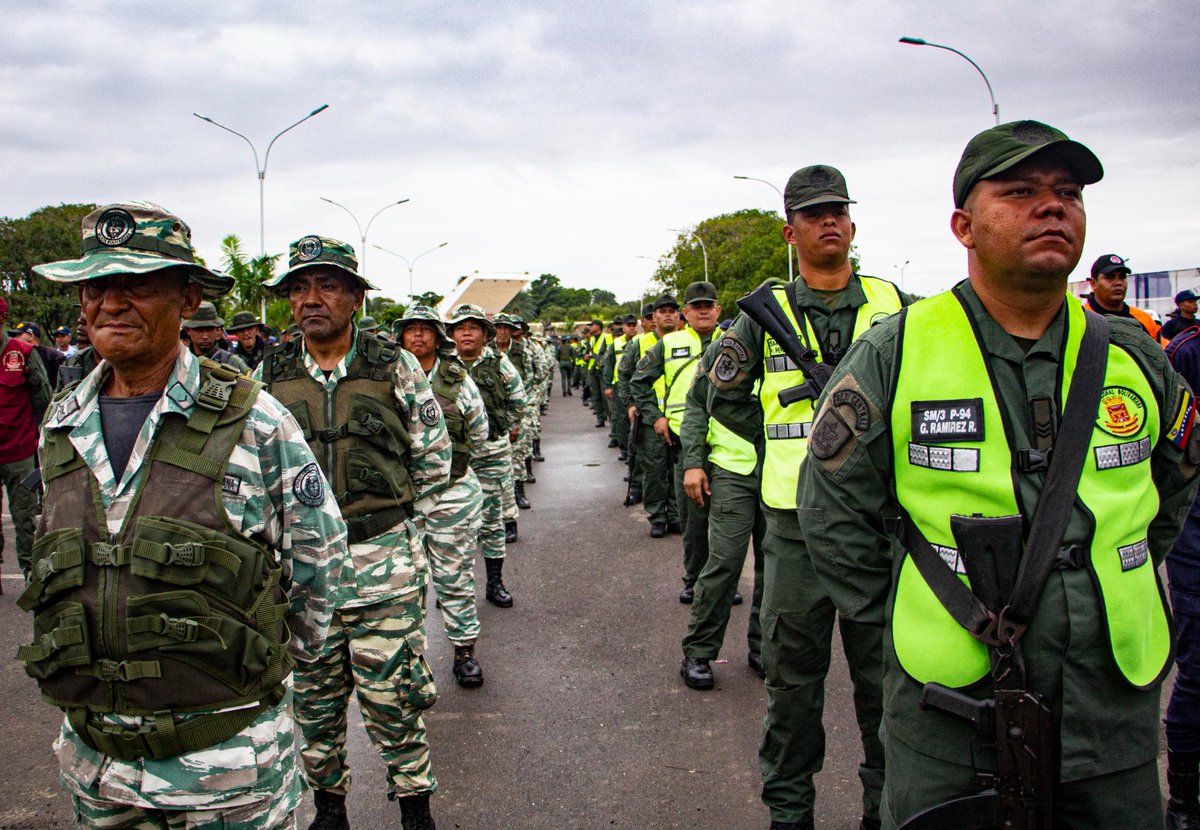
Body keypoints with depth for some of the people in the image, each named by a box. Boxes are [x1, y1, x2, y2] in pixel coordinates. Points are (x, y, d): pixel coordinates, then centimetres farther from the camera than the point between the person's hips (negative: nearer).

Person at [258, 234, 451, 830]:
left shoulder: (397, 368, -1)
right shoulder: (268, 377, 3)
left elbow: (433, 460, 6)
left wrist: (395, 524, 4)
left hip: (383, 565, -2)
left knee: (391, 700, 4)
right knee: (314, 699, 15)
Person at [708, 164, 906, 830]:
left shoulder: (895, 306, 4)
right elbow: (723, 395, 13)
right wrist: (786, 440, 6)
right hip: (796, 521, 0)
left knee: (886, 674, 11)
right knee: (793, 677, 10)